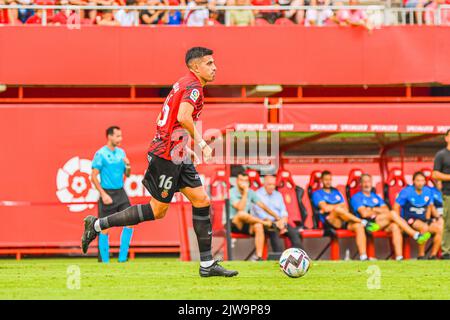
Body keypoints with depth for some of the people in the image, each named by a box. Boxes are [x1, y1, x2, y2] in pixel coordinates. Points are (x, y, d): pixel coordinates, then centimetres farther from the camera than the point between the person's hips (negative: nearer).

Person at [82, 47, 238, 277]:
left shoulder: (183, 84, 18)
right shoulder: (194, 87, -13)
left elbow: (162, 118, 22)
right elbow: (183, 117, -29)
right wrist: (201, 143, -21)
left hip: (177, 156, 10)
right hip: (167, 155, -10)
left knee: (202, 201, 5)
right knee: (158, 211, -3)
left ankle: (207, 265, 5)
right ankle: (98, 225, 6)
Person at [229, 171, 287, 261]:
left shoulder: (250, 192, 9)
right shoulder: (232, 192, -9)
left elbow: (262, 205, 8)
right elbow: (240, 208, -23)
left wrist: (276, 216, 0)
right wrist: (245, 193, -21)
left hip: (246, 225, 5)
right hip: (233, 224, -5)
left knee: (258, 226, -29)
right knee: (242, 214, -37)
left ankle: (259, 256, -33)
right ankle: (268, 224, -25)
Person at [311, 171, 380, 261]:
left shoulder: (336, 192, 30)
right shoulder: (317, 194, 14)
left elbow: (346, 209, 17)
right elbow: (325, 208, -5)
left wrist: (330, 208, -1)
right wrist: (340, 206, 5)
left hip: (343, 220, 5)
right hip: (329, 221, -5)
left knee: (358, 226, -27)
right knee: (337, 209, -37)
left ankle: (363, 256, -37)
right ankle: (364, 222, -29)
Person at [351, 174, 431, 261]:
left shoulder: (376, 197, 28)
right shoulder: (357, 197, 9)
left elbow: (386, 210, 13)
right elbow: (364, 213, -6)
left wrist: (372, 210, -2)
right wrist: (379, 211, 7)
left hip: (382, 224, 5)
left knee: (395, 227, -29)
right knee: (393, 214, -25)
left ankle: (399, 257, -41)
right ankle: (416, 235, -30)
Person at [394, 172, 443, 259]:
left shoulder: (428, 191, 6)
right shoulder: (406, 191, -8)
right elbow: (396, 206, -5)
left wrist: (427, 219, 6)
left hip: (422, 219, 6)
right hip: (409, 218, -6)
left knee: (440, 228, -18)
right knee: (424, 227, -35)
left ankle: (433, 255, -11)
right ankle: (421, 256, -26)